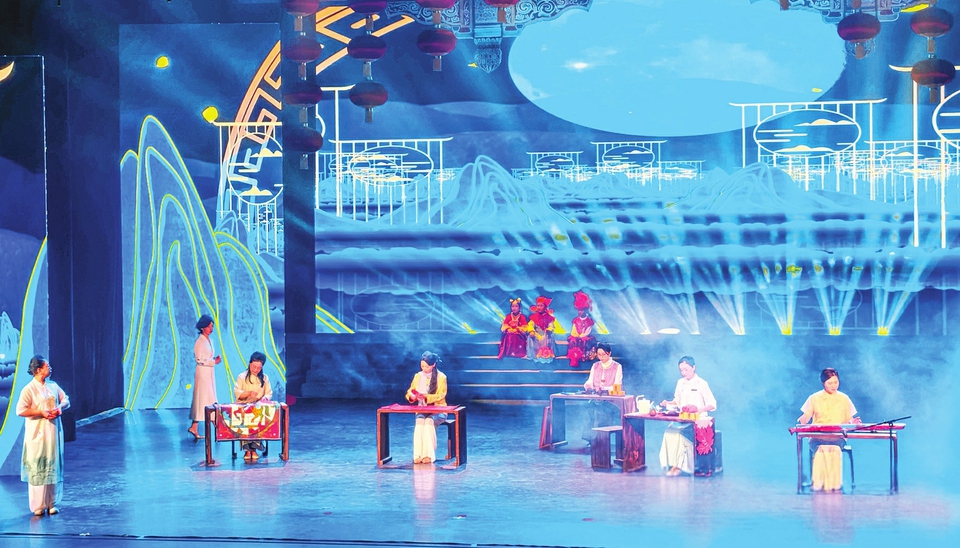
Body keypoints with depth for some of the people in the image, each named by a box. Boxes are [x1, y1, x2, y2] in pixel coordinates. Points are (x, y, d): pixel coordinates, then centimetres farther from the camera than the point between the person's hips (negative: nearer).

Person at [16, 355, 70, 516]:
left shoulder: (53, 386, 7)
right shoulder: (29, 389, -10)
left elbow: (66, 400, 15)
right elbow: (20, 410, -15)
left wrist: (60, 407, -7)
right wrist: (41, 412, -18)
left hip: (54, 432, 5)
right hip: (37, 434, -5)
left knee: (53, 467, 8)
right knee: (37, 468, -2)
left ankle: (52, 503, 16)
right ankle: (38, 506, 4)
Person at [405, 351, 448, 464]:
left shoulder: (441, 377, -3)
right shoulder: (417, 376, 8)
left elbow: (440, 396, -9)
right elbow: (409, 392, 10)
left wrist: (425, 397, -25)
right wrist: (411, 395, -15)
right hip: (421, 410, 3)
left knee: (429, 421, -35)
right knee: (419, 421, -32)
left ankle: (429, 455, -35)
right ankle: (418, 455, -37)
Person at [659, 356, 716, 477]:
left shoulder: (701, 384, -2)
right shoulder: (680, 383, 16)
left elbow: (712, 405, -5)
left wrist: (699, 409, -22)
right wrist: (668, 403, 3)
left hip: (697, 419, -5)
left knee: (681, 432, -32)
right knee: (669, 432, -26)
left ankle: (679, 465, -24)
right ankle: (672, 464, -28)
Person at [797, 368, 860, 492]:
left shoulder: (844, 399, 14)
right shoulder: (814, 398, 10)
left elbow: (848, 420, 13)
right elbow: (805, 417, 7)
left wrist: (852, 422, -10)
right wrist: (802, 420, -17)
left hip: (837, 437, 1)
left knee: (835, 448, -35)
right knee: (821, 448, -36)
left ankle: (834, 483, -31)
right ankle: (820, 482, -36)